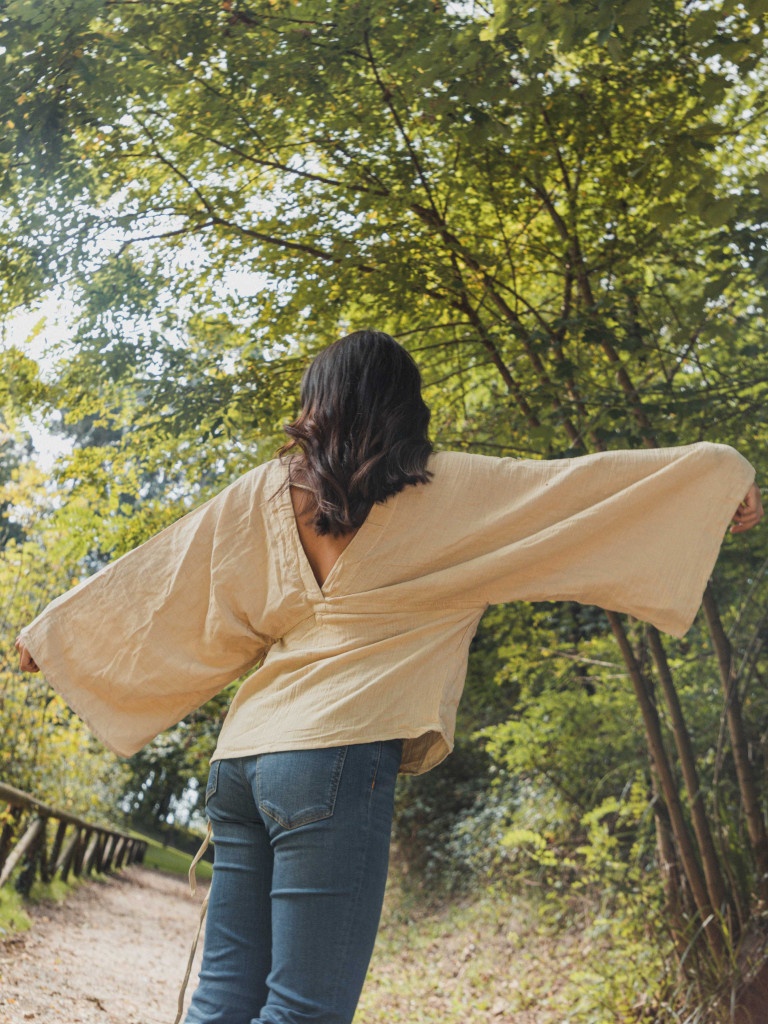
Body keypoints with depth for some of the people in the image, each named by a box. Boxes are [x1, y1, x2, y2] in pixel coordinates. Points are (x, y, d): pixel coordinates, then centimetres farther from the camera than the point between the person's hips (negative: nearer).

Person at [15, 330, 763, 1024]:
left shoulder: (263, 493, 14)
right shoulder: (442, 490, 3)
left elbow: (154, 577, 21)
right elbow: (583, 487, 8)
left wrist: (50, 630, 37)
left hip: (242, 755, 6)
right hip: (337, 751, -6)